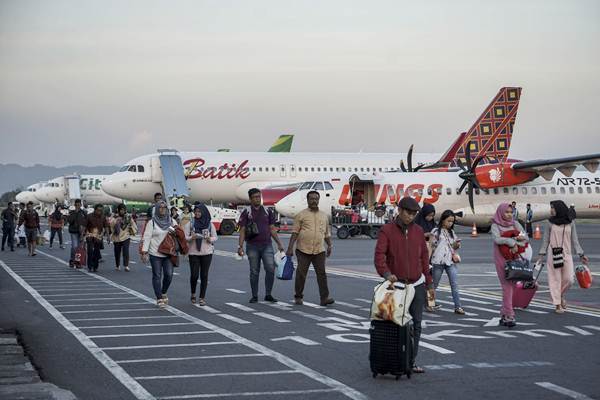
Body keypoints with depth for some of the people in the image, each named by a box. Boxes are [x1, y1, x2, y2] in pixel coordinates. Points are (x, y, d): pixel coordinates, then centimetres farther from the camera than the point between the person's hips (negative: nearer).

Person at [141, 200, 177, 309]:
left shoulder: (172, 221, 8)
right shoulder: (152, 222, -1)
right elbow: (147, 237, -4)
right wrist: (144, 252, -11)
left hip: (168, 254, 2)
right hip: (155, 254, -2)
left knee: (169, 275, -6)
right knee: (157, 276, 1)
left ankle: (164, 293, 20)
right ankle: (159, 299, 7)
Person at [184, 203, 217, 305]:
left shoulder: (210, 224, 7)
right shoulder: (189, 224, 4)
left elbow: (215, 237, 10)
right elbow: (184, 237, 0)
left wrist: (210, 239, -12)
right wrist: (191, 238, -20)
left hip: (207, 253, 1)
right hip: (193, 252, -1)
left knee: (204, 275, 0)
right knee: (194, 274, -6)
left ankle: (202, 297, 6)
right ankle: (193, 294, 18)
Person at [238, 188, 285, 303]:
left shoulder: (267, 212, 9)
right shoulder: (246, 213, 1)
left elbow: (272, 229, 12)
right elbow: (242, 231, -2)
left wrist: (279, 243, 6)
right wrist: (240, 246, -10)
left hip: (267, 245, 2)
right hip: (252, 246, -2)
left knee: (270, 269, -8)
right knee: (254, 272, 4)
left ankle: (268, 295, 2)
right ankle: (254, 296, 13)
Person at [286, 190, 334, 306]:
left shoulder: (324, 216, 14)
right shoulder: (301, 215, 2)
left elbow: (327, 233, 20)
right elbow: (295, 232, -1)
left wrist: (330, 245, 9)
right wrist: (290, 248, -7)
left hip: (319, 251, 3)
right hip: (303, 250, -3)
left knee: (322, 274, -4)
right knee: (301, 274, 2)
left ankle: (324, 298, -5)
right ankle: (298, 297, 14)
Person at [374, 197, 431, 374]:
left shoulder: (418, 231, 7)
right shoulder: (387, 230, -6)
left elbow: (424, 258, 10)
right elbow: (379, 255, -18)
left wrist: (429, 283, 10)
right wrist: (386, 273, -35)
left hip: (417, 285, 4)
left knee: (416, 324, 2)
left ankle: (411, 361, 9)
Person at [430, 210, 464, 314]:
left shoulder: (452, 232, 15)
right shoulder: (436, 231, 0)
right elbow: (431, 246, -3)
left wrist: (457, 245, -1)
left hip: (451, 262, 4)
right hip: (438, 262, -4)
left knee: (454, 284, -5)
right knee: (434, 285, 6)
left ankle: (457, 307, -6)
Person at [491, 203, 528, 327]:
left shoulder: (515, 224, 12)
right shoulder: (495, 225, 1)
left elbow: (526, 238, 5)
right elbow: (497, 239, -16)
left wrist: (515, 242, -12)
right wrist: (511, 241, -18)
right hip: (502, 259, -4)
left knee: (512, 285, 3)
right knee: (507, 286, -10)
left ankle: (504, 314, 12)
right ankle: (509, 316, -13)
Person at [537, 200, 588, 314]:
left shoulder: (570, 223, 5)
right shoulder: (550, 223, 3)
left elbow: (575, 240, 8)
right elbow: (545, 240, 6)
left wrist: (581, 255, 4)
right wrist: (541, 255, 1)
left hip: (567, 254, 1)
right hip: (553, 254, -1)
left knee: (568, 279, -3)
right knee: (555, 279, -1)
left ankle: (562, 296, 26)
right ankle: (557, 304, 6)